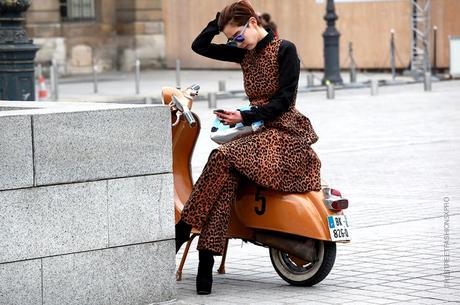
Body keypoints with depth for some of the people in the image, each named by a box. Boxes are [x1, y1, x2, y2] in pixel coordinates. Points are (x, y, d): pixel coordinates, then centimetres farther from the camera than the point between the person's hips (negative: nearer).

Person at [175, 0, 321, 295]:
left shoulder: (285, 50, -5)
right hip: (259, 131, 6)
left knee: (223, 158, -31)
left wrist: (245, 117, -15)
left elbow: (284, 100, -11)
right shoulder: (245, 53, 16)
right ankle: (206, 265, -33)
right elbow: (199, 46, 17)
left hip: (284, 133, -6)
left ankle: (182, 231, -25)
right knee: (227, 175, -25)